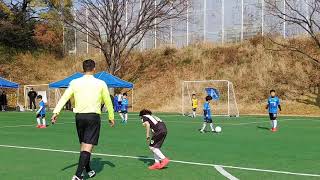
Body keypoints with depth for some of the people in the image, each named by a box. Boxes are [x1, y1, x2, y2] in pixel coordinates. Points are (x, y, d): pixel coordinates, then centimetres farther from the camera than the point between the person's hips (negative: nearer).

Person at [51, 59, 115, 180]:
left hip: (79, 116, 3)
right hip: (93, 116, -3)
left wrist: (56, 112, -7)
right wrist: (111, 117, 16)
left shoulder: (75, 82, 2)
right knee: (88, 146, -5)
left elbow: (64, 98, -6)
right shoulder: (100, 83, -1)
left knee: (83, 145, 19)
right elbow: (108, 102, 6)